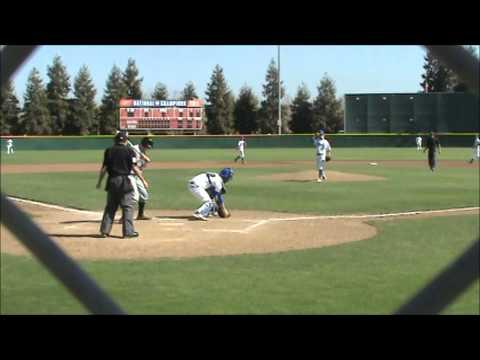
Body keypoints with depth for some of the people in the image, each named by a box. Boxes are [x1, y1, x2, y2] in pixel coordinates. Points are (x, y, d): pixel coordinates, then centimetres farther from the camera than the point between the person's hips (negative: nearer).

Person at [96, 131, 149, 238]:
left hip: (112, 181, 4)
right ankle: (128, 231, 0)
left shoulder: (109, 151, 5)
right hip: (124, 181, -4)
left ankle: (104, 230, 12)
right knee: (127, 206, 2)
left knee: (110, 206, 12)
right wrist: (143, 180, -3)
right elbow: (134, 168, -9)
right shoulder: (129, 151, -3)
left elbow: (104, 168, 3)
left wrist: (99, 181, 11)